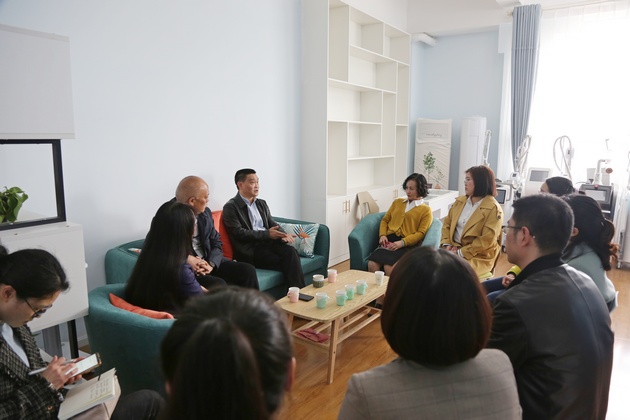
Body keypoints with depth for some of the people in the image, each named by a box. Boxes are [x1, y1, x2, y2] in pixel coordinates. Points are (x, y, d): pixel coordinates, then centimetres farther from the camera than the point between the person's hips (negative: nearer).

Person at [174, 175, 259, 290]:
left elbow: (217, 243, 10)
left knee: (248, 270, -11)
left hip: (209, 262, 6)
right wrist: (187, 259, -24)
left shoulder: (205, 213, 7)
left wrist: (211, 264, -9)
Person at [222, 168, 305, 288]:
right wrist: (267, 234, -16)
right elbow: (239, 233, -11)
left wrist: (283, 234, -4)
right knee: (286, 261, -26)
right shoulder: (231, 207, -2)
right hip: (250, 250, -6)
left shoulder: (261, 203, 21)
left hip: (268, 243, 6)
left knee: (291, 251, -25)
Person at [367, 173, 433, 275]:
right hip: (388, 241, 4)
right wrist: (382, 235, 3)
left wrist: (402, 242, -14)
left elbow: (421, 233, 1)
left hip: (407, 245, -3)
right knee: (372, 264, -28)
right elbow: (385, 220, 24)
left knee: (389, 268, -34)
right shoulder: (397, 202, 26)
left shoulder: (426, 210, 12)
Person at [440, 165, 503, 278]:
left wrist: (461, 252, -17)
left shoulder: (493, 208, -10)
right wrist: (446, 244, -6)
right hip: (454, 250, 6)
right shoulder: (460, 201, 10)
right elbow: (447, 224, 11)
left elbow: (487, 240, -16)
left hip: (478, 257, -6)